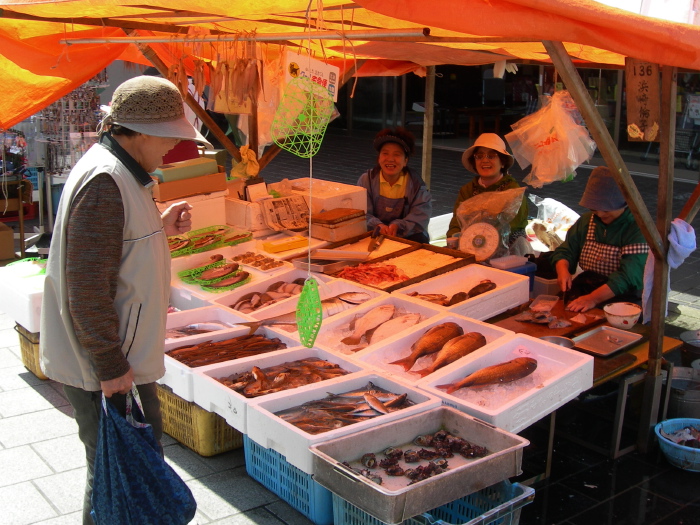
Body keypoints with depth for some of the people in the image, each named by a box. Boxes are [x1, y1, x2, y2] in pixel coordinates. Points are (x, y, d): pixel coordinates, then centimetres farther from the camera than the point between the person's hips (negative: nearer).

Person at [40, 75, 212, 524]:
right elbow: (87, 288, -25)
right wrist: (110, 366, -21)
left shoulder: (122, 173, 10)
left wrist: (161, 228, 6)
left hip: (125, 357, 11)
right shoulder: (104, 182, -23)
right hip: (104, 368, -10)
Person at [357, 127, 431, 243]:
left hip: (407, 235, 1)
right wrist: (378, 225, -30)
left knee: (420, 240, -29)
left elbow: (420, 216, -11)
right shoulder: (366, 180, 1)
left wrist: (398, 226, -30)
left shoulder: (416, 184, 1)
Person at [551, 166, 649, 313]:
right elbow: (565, 251, 15)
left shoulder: (638, 228, -11)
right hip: (584, 289, 6)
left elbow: (629, 276, -21)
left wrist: (593, 298, -31)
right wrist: (563, 270, -9)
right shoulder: (586, 221, 11)